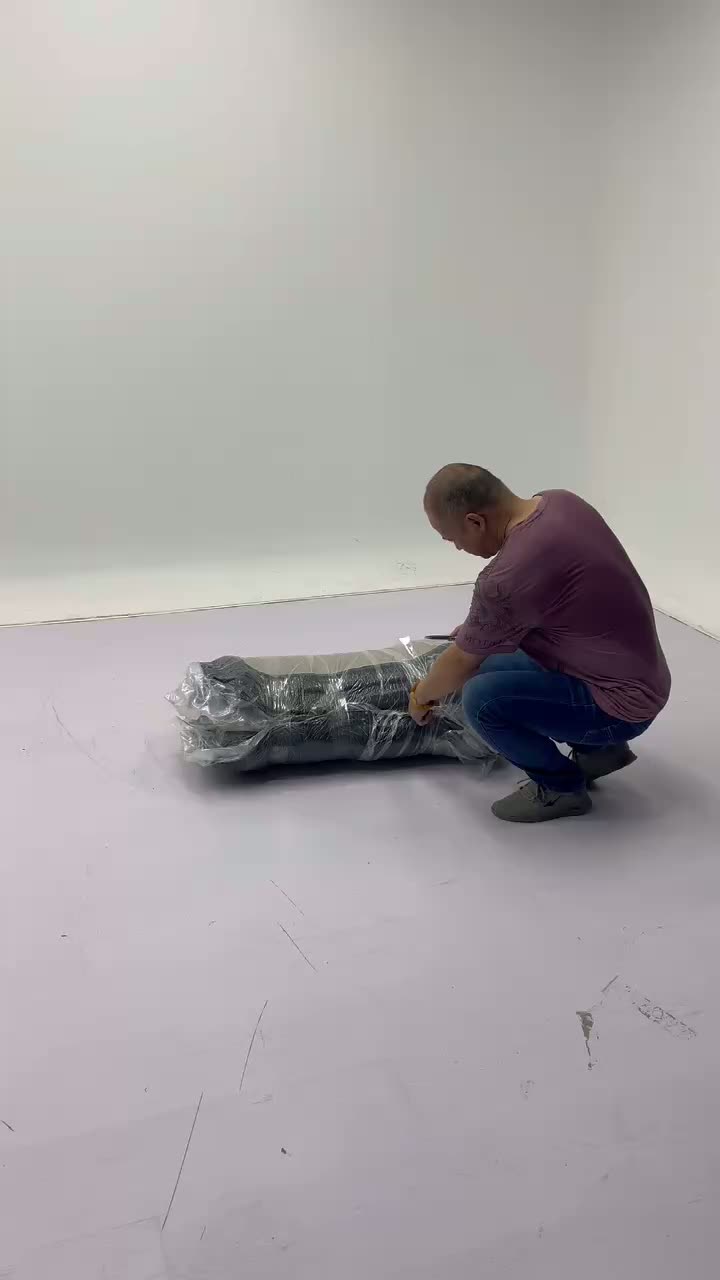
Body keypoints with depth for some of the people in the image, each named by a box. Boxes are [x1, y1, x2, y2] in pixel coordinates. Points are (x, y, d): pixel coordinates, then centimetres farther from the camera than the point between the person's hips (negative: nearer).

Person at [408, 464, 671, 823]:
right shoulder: (558, 502, -2)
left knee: (481, 696, -22)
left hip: (618, 701, -10)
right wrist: (479, 625, 26)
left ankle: (562, 786, 1)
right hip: (631, 673, 10)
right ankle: (598, 748, 20)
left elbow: (461, 664, -12)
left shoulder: (508, 576, -29)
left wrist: (420, 695, 8)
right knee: (490, 666, 17)